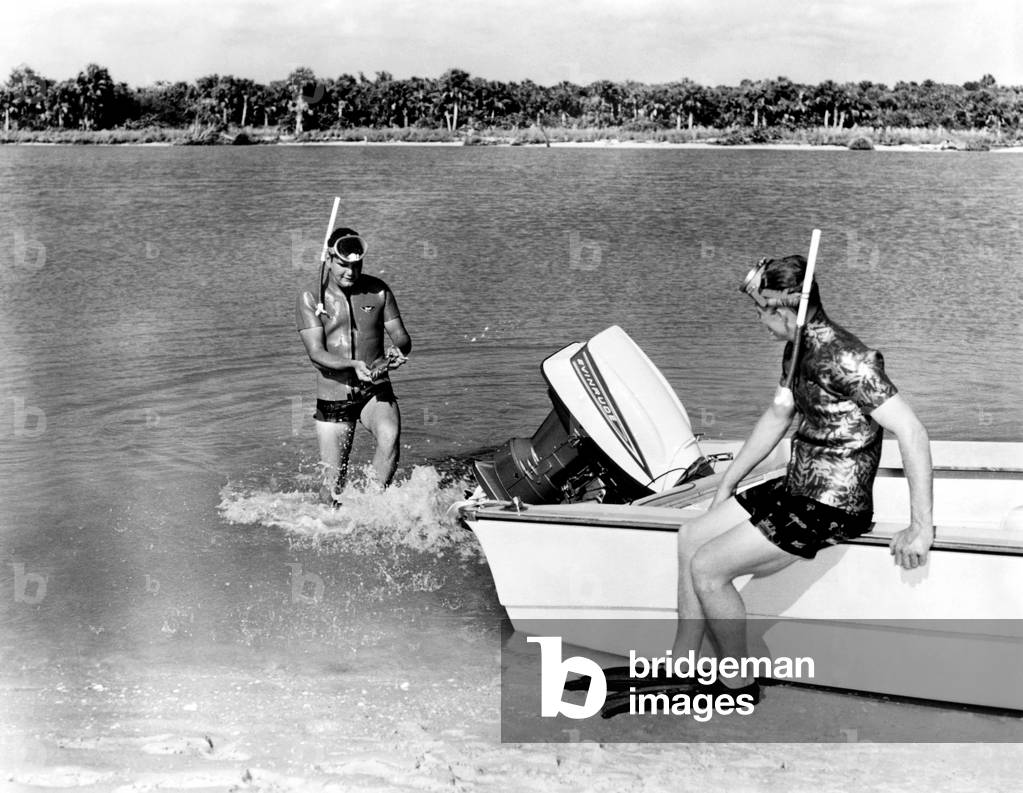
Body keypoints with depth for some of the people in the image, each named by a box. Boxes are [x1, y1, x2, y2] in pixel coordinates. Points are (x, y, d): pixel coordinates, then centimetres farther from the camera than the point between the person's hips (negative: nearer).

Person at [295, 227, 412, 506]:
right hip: (333, 397, -1)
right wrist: (353, 365, -32)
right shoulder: (310, 298, -4)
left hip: (376, 391, 1)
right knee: (333, 485, 0)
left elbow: (402, 336, 2)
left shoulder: (378, 290, 2)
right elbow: (315, 352, -14)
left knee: (389, 436, -33)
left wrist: (397, 349, -23)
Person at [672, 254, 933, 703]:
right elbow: (777, 417, 20)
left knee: (707, 567, -11)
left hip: (832, 507, -10)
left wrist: (921, 528, -25)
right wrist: (727, 484, 23)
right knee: (691, 538, 8)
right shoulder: (798, 350, 6)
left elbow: (912, 433, -26)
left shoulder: (844, 359, -24)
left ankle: (738, 685, 7)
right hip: (797, 488, 10)